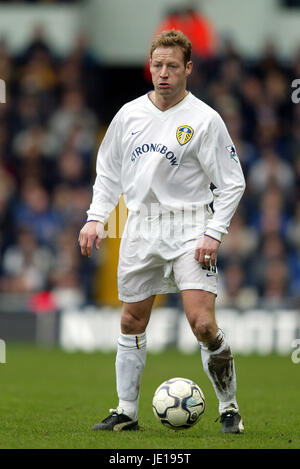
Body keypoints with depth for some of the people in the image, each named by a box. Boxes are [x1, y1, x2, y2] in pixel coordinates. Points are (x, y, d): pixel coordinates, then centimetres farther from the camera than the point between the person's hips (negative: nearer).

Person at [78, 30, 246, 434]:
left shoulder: (204, 119, -6)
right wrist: (96, 218, 8)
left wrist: (214, 234, -12)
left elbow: (232, 184, -3)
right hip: (141, 226, 4)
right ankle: (126, 412, 19)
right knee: (132, 322, 8)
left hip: (188, 226, -4)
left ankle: (229, 408, 1)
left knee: (202, 322, -15)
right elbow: (108, 171, 19)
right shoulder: (129, 114, 7)